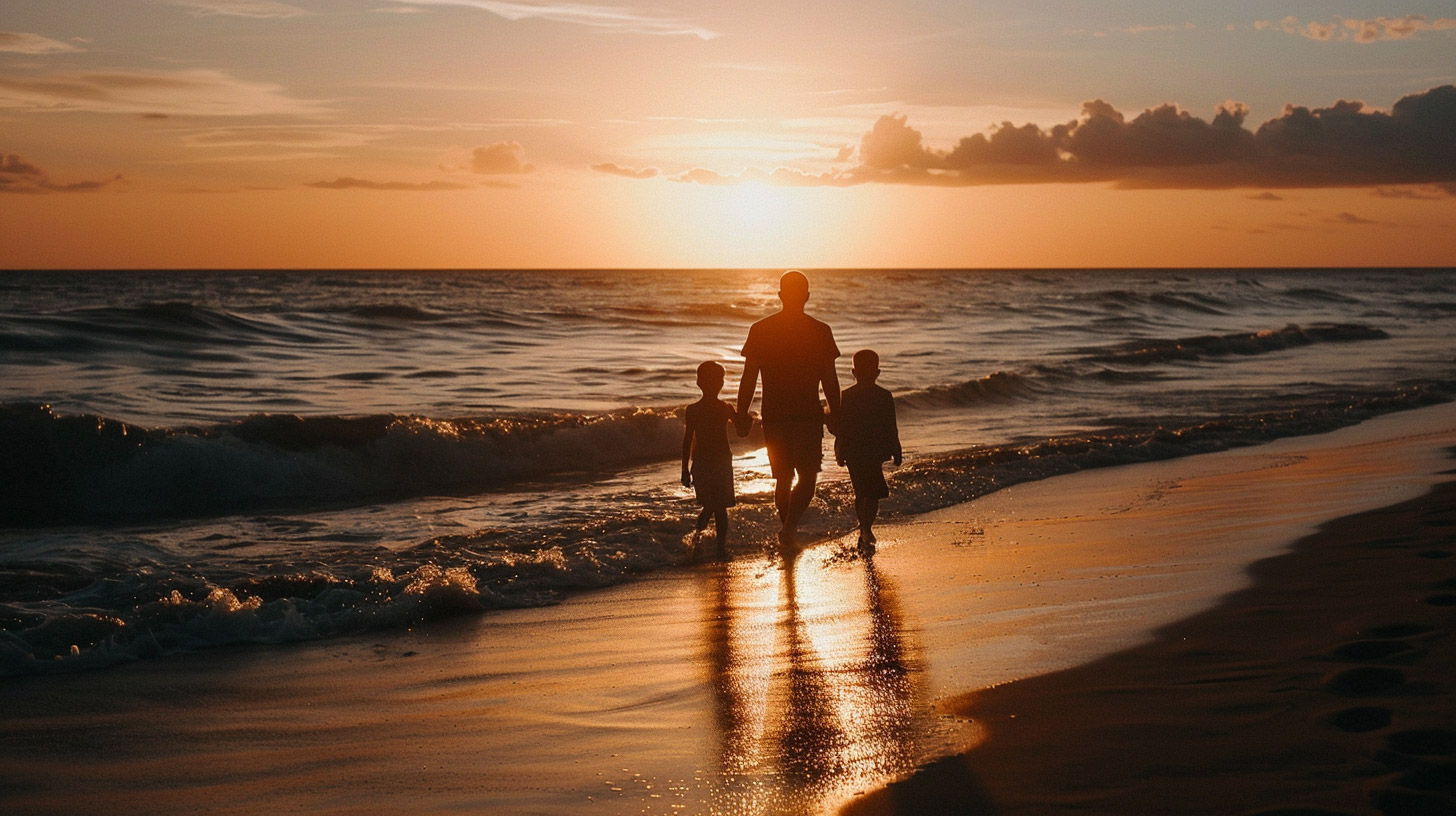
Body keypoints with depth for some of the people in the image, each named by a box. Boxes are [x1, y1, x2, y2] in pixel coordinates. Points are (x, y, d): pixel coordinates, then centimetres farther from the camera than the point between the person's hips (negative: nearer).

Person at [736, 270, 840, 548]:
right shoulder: (820, 331, -4)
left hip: (774, 416, 2)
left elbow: (748, 379, 0)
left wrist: (742, 416, 7)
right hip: (809, 416, -2)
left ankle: (788, 531, 26)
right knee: (807, 478, 2)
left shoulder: (760, 330, -1)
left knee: (783, 479, 16)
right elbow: (830, 380, -1)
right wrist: (836, 417, 9)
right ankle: (789, 527, -20)